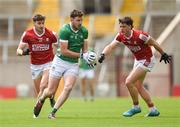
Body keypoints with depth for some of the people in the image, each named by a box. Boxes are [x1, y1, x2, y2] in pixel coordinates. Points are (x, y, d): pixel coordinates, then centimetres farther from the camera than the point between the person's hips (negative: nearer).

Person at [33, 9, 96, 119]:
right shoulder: (65, 30, -18)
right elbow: (64, 51, -20)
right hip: (60, 61, -4)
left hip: (73, 65, 4)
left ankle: (53, 112, -12)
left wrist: (87, 56, -13)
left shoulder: (84, 31, 0)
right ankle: (41, 100, 37)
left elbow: (84, 48, 9)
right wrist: (81, 55, -21)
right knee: (51, 91, 1)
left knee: (68, 87, -20)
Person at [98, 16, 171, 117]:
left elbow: (154, 43, -17)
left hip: (147, 60, -9)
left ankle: (136, 107, 1)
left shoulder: (140, 36, -29)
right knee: (138, 86, 13)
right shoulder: (120, 36, -10)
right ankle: (153, 110, 22)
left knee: (129, 82, -16)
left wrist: (163, 55, -5)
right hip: (138, 60, 9)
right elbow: (111, 46, -17)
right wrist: (103, 55, -37)